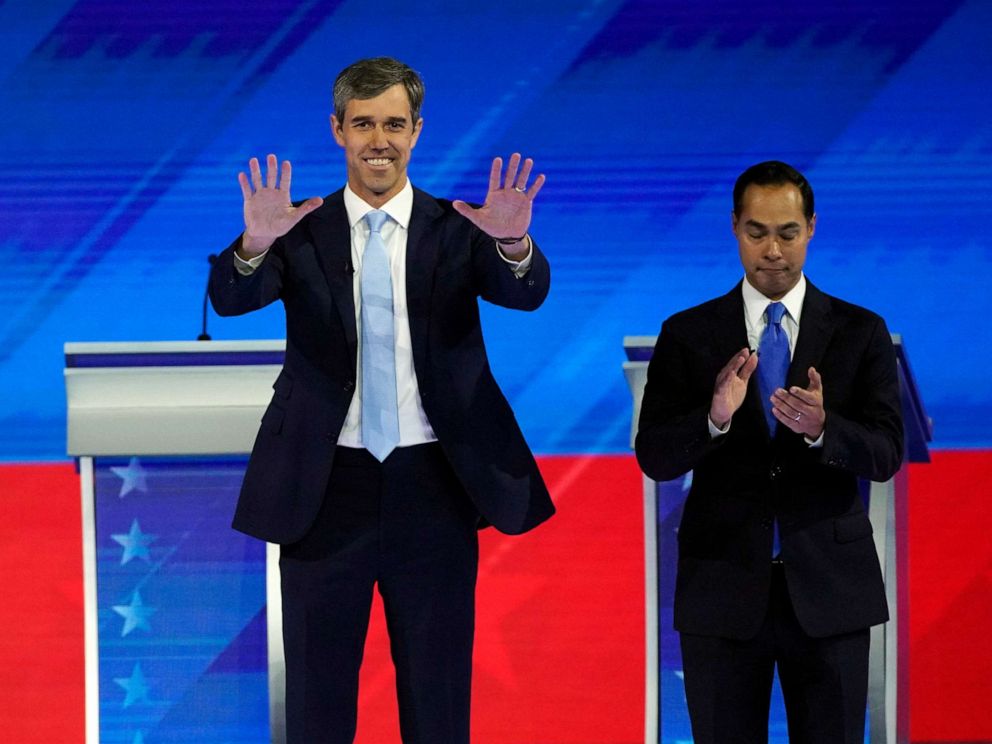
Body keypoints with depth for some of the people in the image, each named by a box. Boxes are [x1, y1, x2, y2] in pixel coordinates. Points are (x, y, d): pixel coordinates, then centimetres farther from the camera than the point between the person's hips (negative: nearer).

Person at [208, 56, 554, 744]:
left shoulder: (456, 231, 2)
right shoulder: (301, 234, 2)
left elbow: (527, 293, -15)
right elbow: (232, 299, -15)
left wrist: (514, 243, -38)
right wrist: (256, 244, -38)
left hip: (432, 487, 0)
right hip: (326, 488, 0)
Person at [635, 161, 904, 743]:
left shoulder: (861, 332, 3)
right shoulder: (687, 335, 3)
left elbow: (886, 454, -5)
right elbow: (654, 457, -4)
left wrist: (821, 428, -26)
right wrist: (715, 417, -24)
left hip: (828, 588, 0)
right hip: (724, 590, 0)